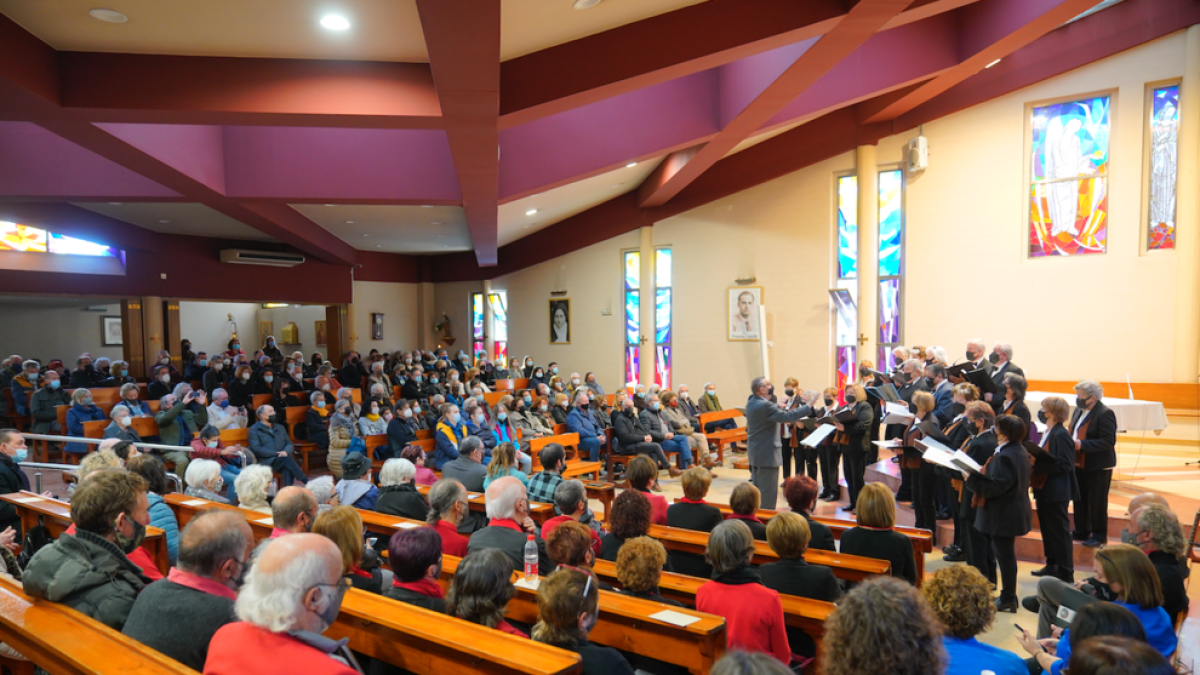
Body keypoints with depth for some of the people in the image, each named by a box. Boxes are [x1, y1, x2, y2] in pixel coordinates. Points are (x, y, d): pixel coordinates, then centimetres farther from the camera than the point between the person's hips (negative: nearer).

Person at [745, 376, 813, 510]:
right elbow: (786, 416, -29)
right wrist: (808, 408, -24)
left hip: (755, 453, 10)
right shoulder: (764, 405, -25)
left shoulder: (751, 402, 6)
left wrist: (778, 405, 9)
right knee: (768, 494, -1)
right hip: (767, 454, -10)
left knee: (757, 489, 19)